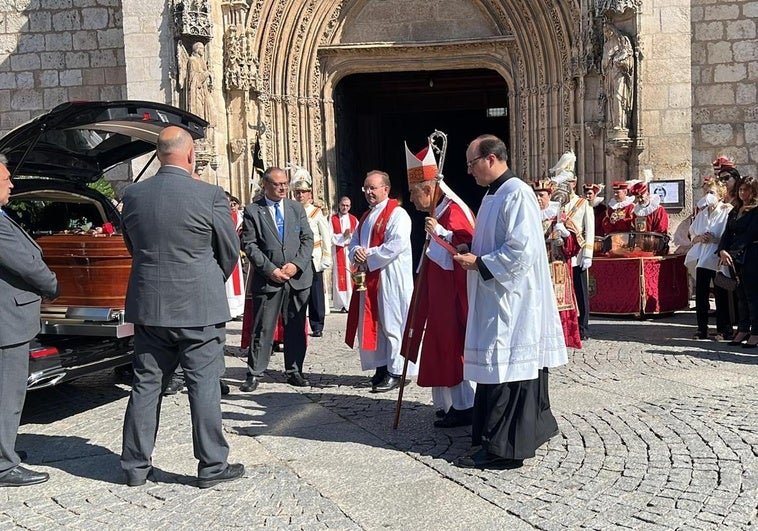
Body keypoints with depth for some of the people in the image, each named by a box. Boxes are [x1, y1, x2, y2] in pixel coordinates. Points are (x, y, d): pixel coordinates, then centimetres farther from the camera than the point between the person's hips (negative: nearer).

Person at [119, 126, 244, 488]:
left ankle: (136, 466, 20)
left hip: (148, 306, 4)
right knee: (204, 386, 3)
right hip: (199, 308, -4)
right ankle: (212, 466, 11)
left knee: (146, 384, 12)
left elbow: (133, 247, 13)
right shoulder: (210, 196, -11)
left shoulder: (133, 196, 1)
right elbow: (230, 251, 0)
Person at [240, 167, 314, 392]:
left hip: (298, 277, 4)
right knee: (262, 329, 0)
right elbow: (249, 245, -5)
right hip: (267, 278, -3)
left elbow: (307, 239, 7)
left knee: (296, 328, 9)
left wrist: (296, 265, -8)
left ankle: (294, 371, 19)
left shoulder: (297, 208, 11)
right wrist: (271, 270, -13)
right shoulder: (252, 211, 0)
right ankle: (254, 374, 7)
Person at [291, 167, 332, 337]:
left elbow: (326, 238, 1)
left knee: (315, 293, 1)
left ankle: (317, 326, 9)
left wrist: (326, 260, -5)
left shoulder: (317, 213, 2)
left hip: (313, 260, -2)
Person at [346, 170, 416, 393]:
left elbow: (397, 244, -20)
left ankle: (395, 372, 0)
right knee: (371, 323, 9)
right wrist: (356, 252, -6)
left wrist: (368, 256, -14)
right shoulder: (366, 217, 19)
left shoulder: (397, 214, -8)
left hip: (391, 280, -8)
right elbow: (354, 242, 19)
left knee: (391, 324, -6)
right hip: (369, 279, 8)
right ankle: (381, 367, 19)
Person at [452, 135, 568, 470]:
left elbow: (521, 250, -23)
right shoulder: (493, 194, 15)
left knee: (505, 370, -5)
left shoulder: (517, 194, -16)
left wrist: (479, 263, -16)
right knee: (497, 368, 14)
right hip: (496, 298, 10)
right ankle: (527, 432, 25)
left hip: (511, 301, -10)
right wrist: (471, 254, 7)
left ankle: (503, 448, 2)